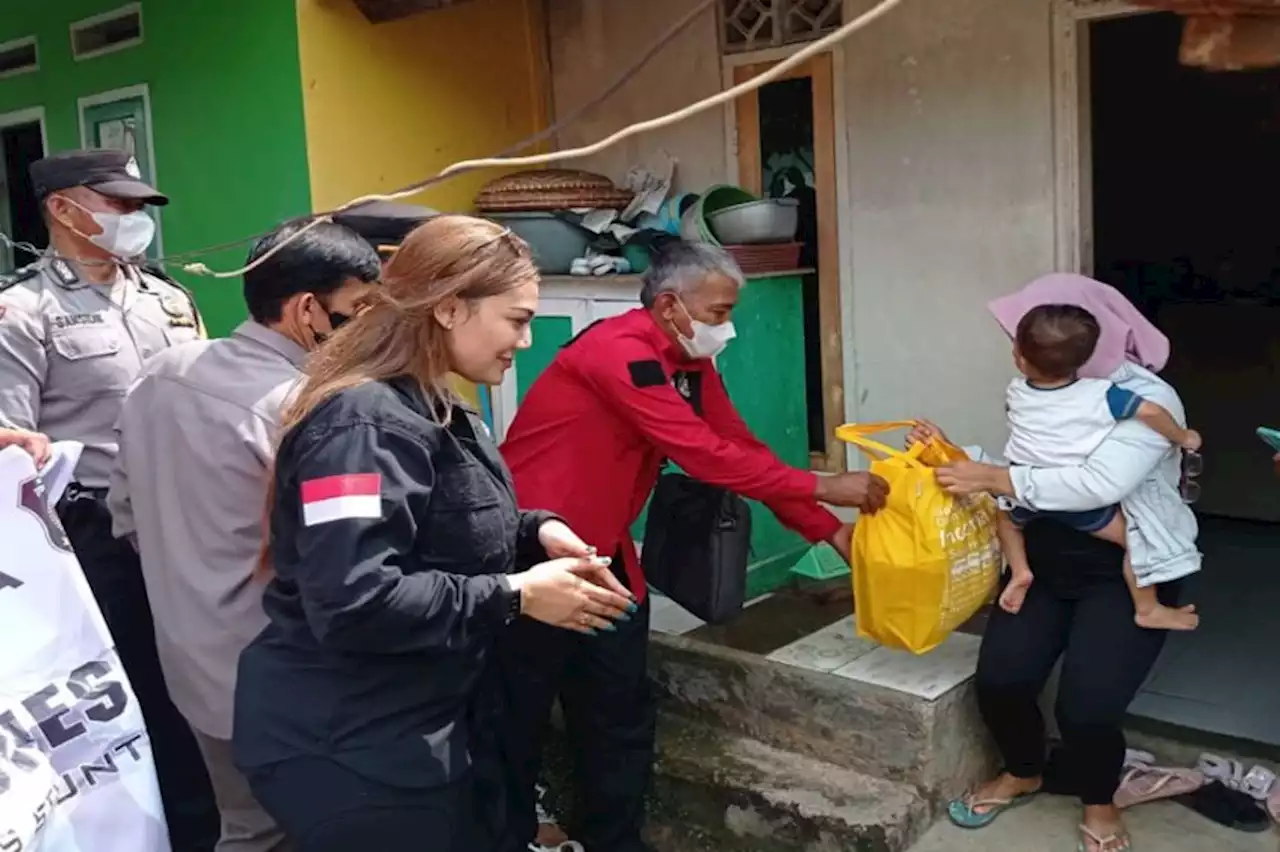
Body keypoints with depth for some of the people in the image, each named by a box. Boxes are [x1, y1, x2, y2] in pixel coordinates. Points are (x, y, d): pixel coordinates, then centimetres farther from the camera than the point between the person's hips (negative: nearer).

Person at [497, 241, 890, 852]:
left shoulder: (693, 364, 6)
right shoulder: (619, 351, -23)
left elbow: (743, 448, 6)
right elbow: (704, 455, -26)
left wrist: (829, 530, 1)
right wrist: (823, 488, -20)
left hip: (604, 556, 9)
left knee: (621, 718, 12)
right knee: (518, 722, 5)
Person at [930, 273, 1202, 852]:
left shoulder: (1149, 400, -17)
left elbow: (1101, 484, -32)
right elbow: (1022, 474, 7)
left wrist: (998, 480, -33)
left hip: (1128, 573, -5)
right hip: (1047, 563, 5)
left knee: (1087, 706, -17)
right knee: (999, 678, -10)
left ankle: (1099, 801, 18)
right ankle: (1024, 772, 24)